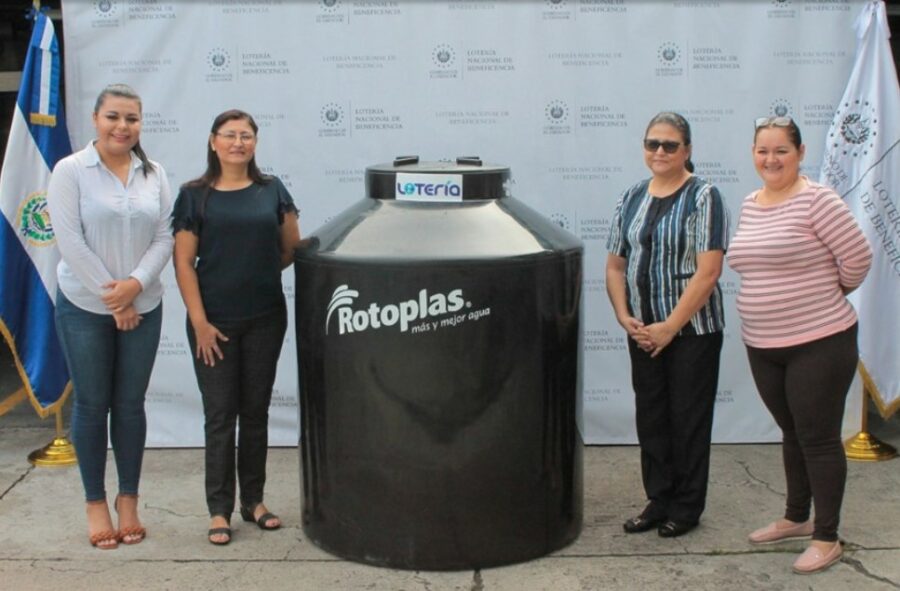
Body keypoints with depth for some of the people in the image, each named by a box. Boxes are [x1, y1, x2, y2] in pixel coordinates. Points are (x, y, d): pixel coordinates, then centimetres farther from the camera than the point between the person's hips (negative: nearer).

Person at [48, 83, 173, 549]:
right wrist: (112, 296, -13)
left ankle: (128, 501, 21)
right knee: (92, 404, 5)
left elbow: (164, 238, 1)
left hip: (142, 307, 3)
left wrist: (134, 283, -15)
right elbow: (70, 241, -11)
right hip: (84, 308, -3)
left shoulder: (153, 174, 5)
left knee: (130, 404, 9)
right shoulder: (70, 171, -5)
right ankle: (96, 503, 18)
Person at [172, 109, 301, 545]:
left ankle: (253, 501, 24)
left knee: (256, 411, 11)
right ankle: (219, 510, 13)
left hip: (265, 319, 2)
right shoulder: (194, 195, -2)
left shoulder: (272, 191, 5)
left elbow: (291, 248, 9)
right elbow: (184, 263, -5)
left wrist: (258, 274, -1)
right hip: (215, 321, -2)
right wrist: (200, 321, -10)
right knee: (220, 415, 3)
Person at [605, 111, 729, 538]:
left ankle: (686, 508, 18)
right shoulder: (631, 199, 8)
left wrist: (670, 326, -17)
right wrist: (624, 316, -4)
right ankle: (658, 500, 25)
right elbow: (614, 265, 10)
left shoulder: (702, 198, -9)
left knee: (688, 418, 5)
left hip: (693, 331, -5)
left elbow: (708, 271, -16)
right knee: (650, 416, 11)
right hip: (642, 332, 5)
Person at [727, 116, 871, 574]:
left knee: (819, 438, 2)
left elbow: (857, 258, -12)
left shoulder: (816, 200, -14)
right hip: (762, 346, 7)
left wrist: (832, 293, 3)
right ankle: (796, 518, 35)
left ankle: (827, 538, 15)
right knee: (792, 434, 20)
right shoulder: (749, 205, 8)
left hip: (819, 343, -7)